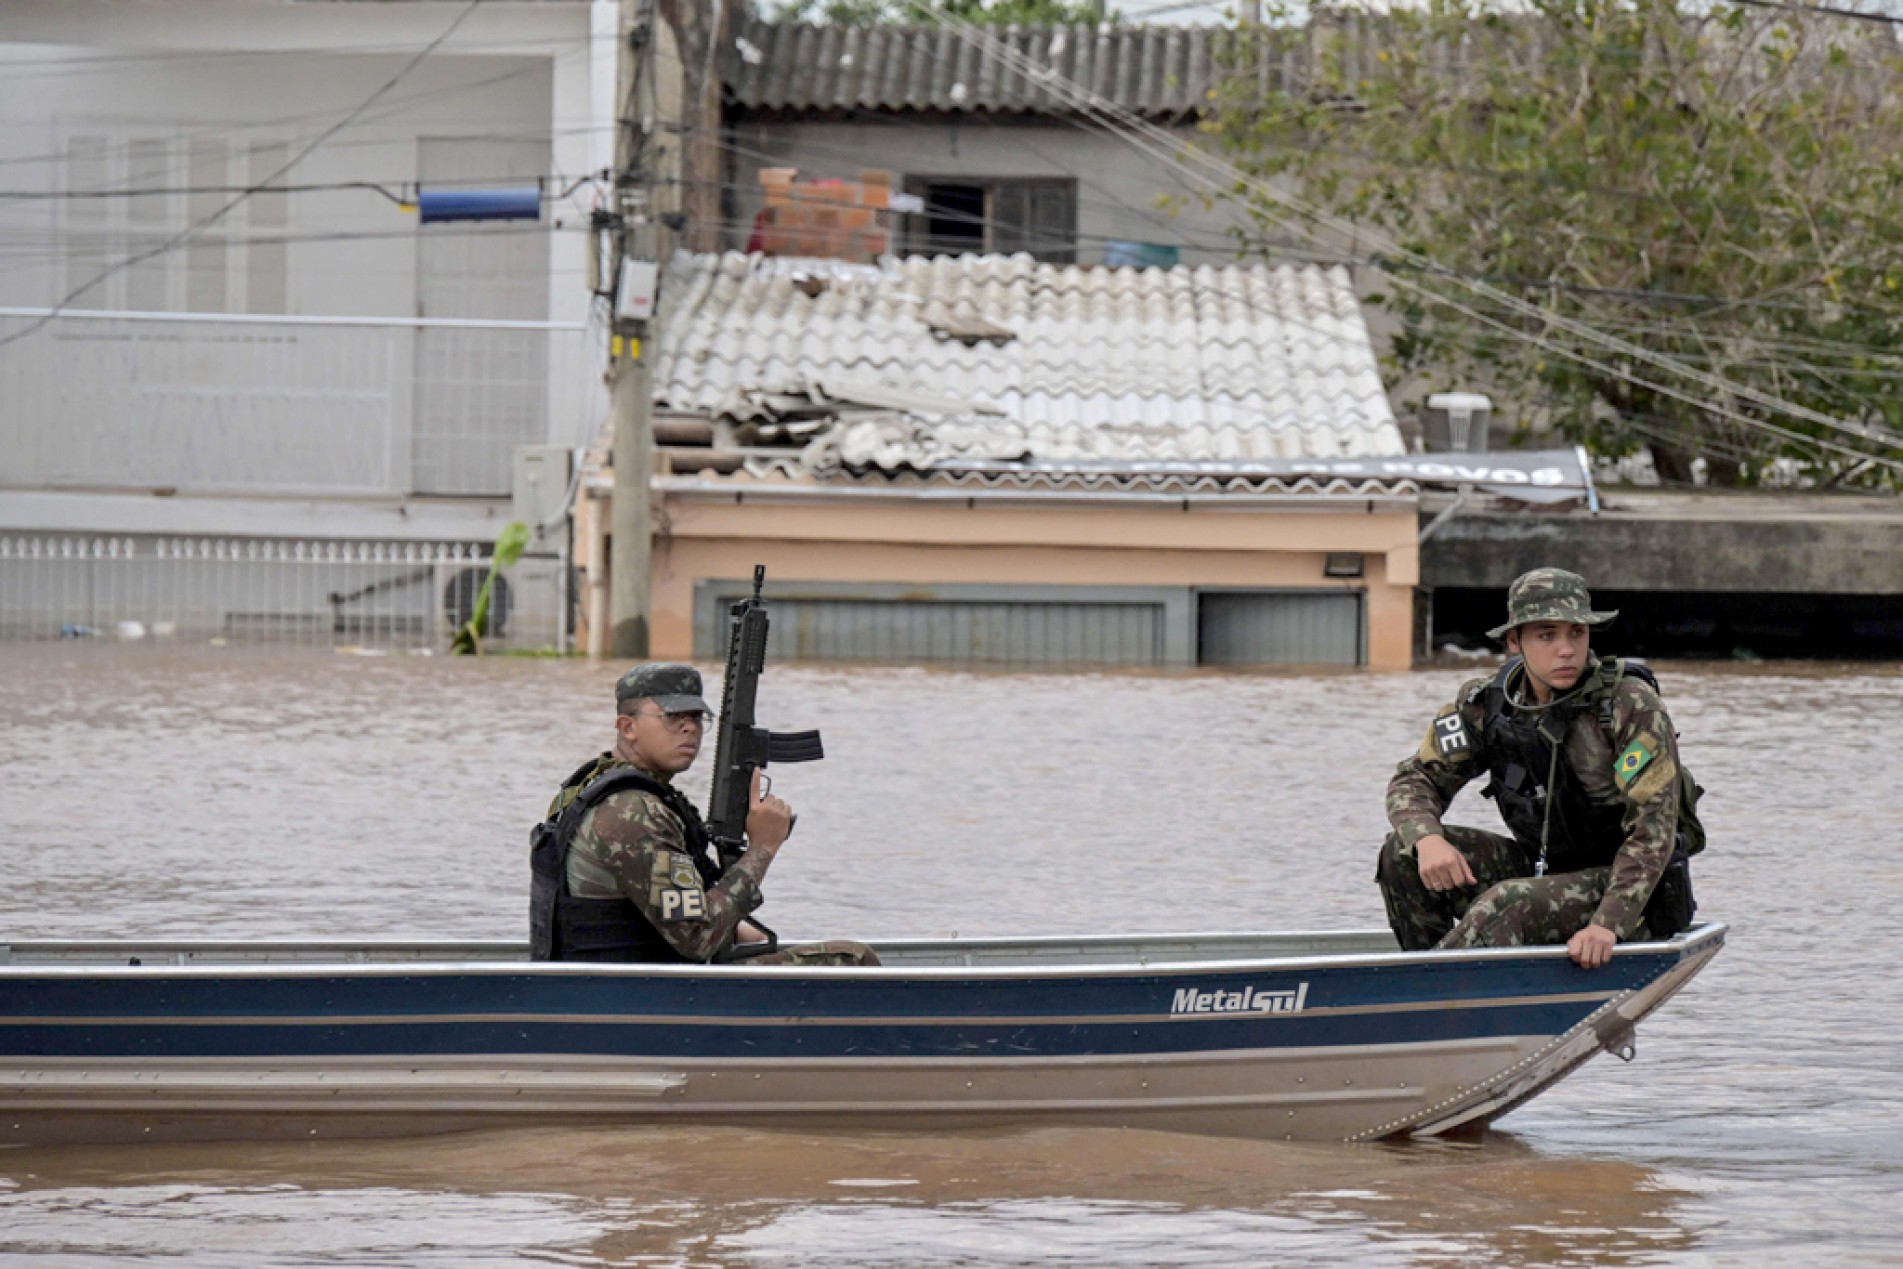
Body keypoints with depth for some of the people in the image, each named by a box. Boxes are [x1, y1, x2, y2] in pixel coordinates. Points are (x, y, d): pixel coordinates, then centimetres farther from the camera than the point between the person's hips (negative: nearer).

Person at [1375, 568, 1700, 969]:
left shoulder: (1632, 705, -19)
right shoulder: (1486, 705, -4)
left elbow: (1652, 828, -23)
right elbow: (1416, 779, 1)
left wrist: (1609, 923, -34)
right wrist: (1427, 840, -23)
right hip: (1545, 872, 6)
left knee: (1507, 905, -33)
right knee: (1404, 852, -10)